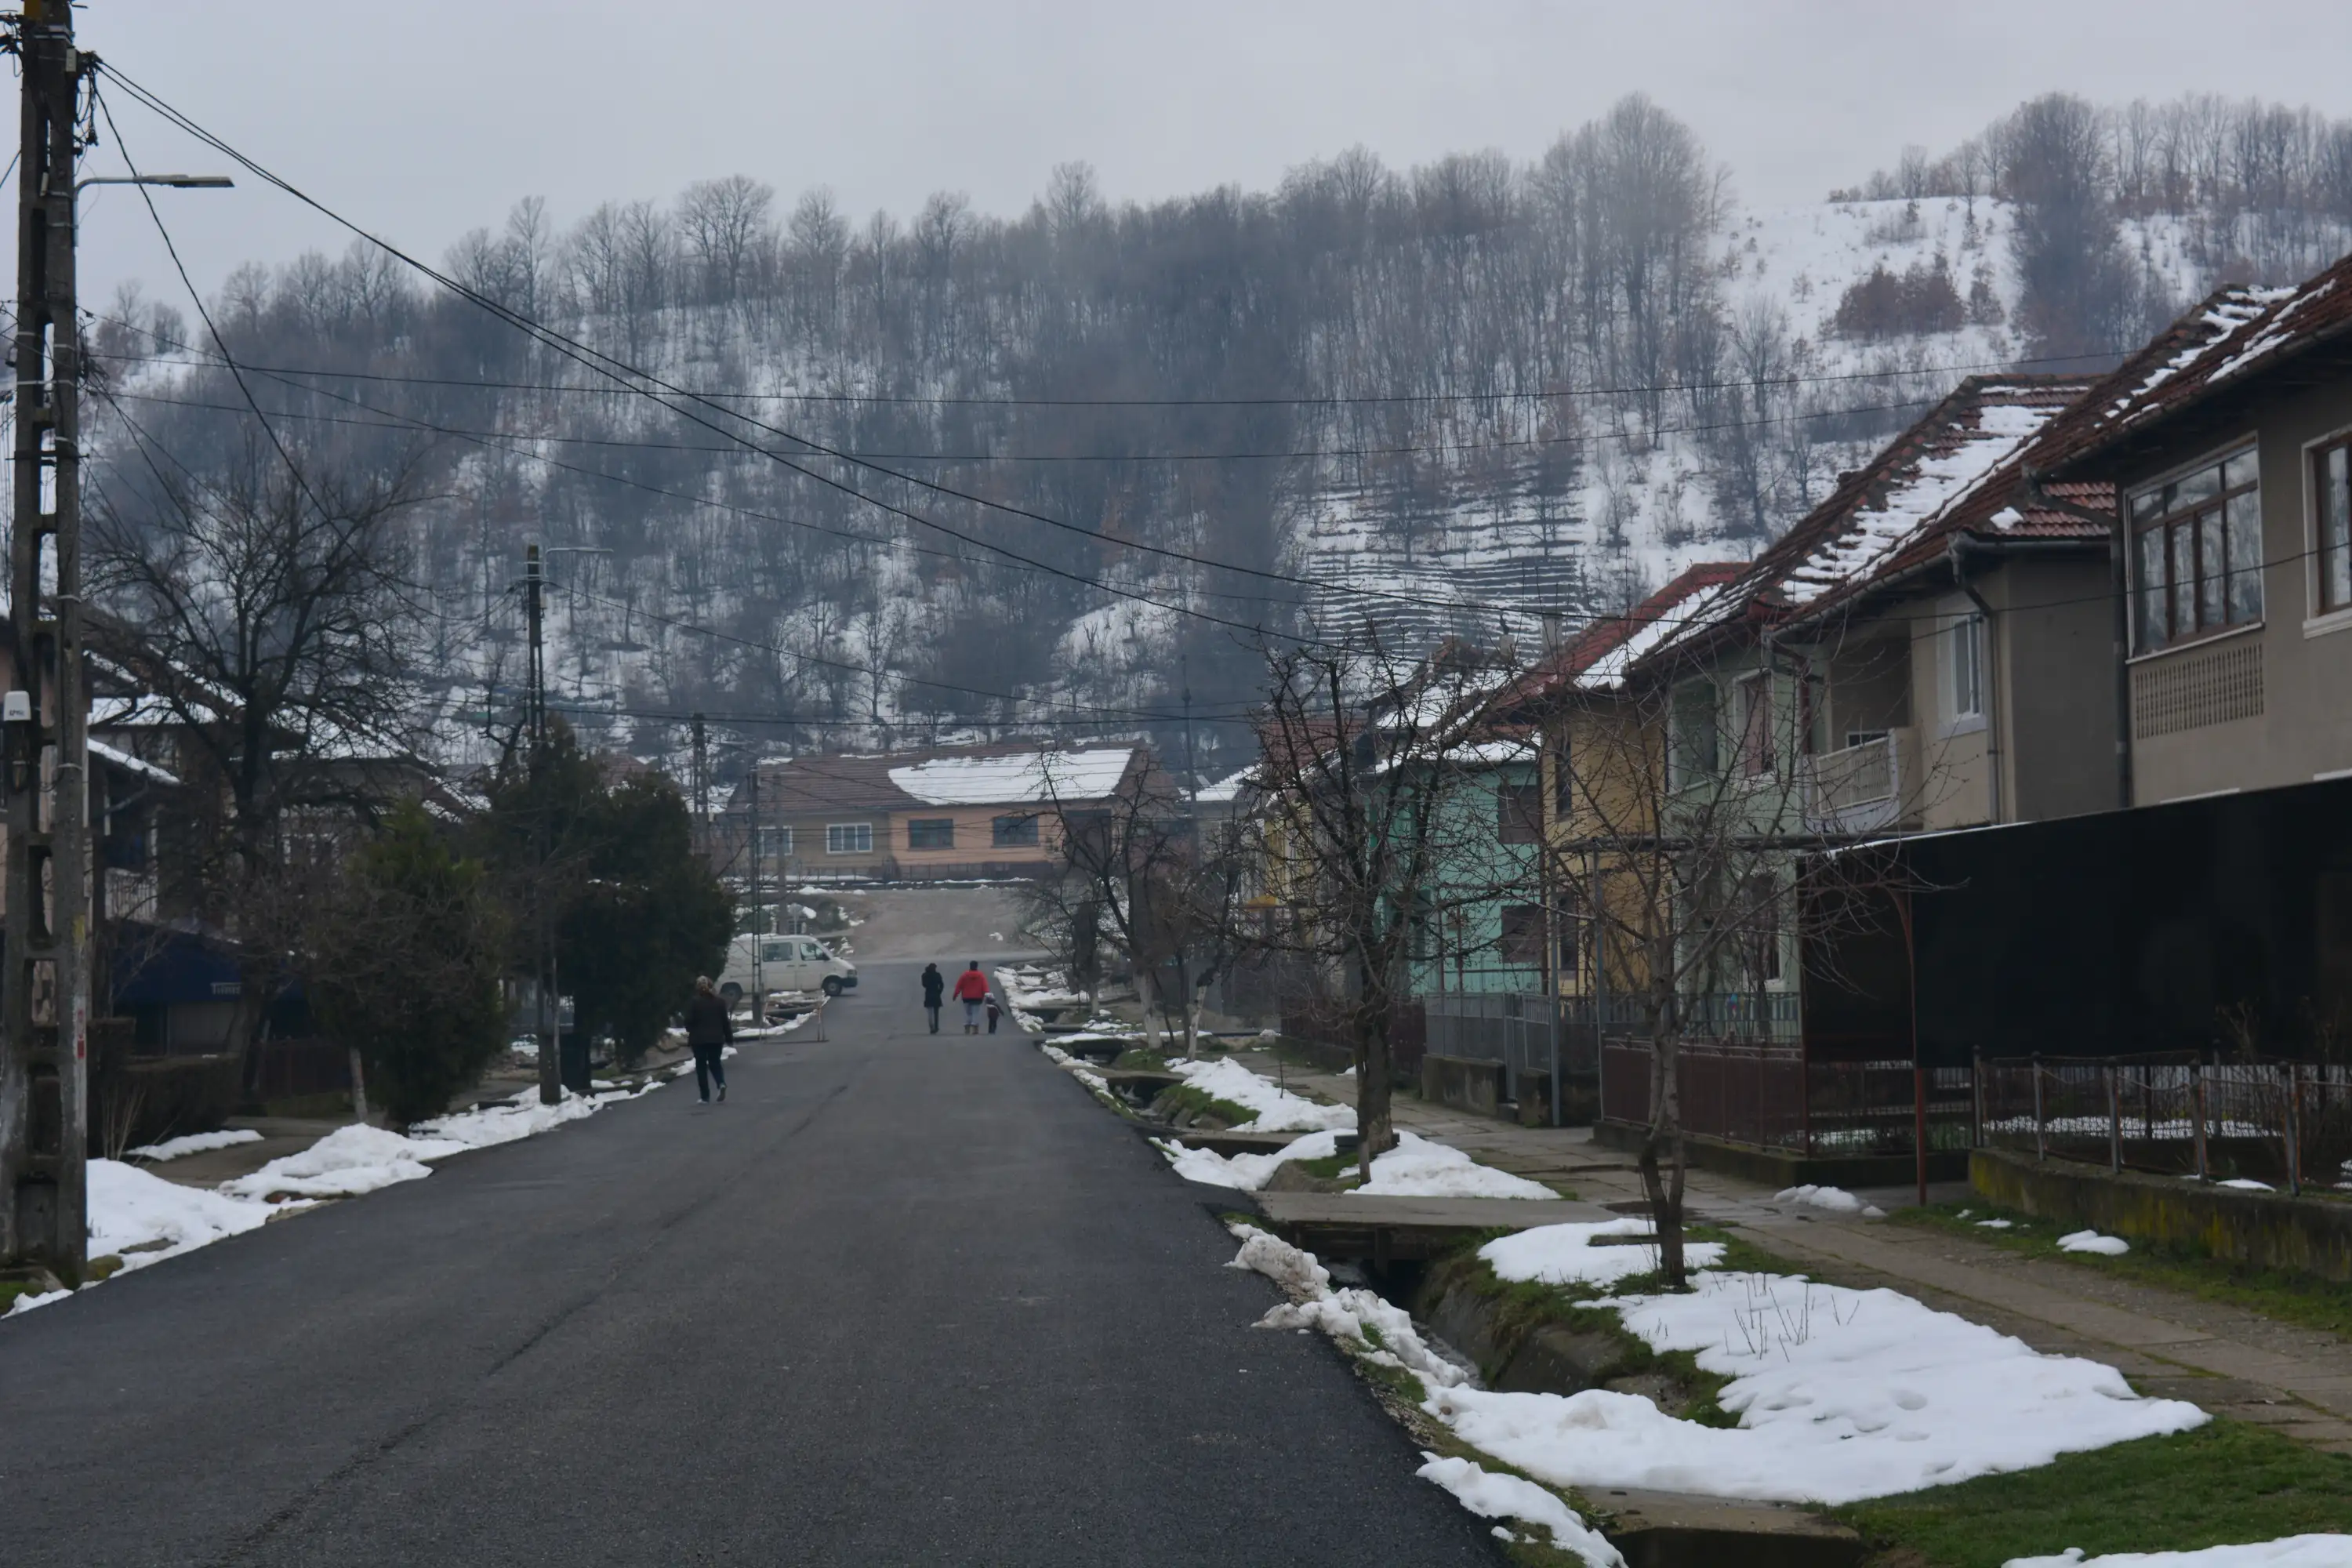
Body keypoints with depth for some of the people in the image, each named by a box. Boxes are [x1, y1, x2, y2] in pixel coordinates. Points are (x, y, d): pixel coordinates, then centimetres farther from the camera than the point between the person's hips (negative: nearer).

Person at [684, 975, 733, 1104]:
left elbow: (689, 1022, -8)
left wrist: (691, 1033, 11)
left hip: (699, 1040, -3)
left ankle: (705, 1097, 5)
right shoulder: (720, 1001, -1)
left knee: (701, 1067, 7)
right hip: (716, 1039, 3)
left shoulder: (694, 1002, -10)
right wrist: (729, 1037, 8)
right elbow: (725, 1021, 0)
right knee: (715, 1063, 17)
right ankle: (721, 1083, -12)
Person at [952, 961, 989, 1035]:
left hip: (966, 997, 1)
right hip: (977, 997, -1)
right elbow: (985, 985, -13)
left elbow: (959, 986, 1)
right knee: (976, 1013, -2)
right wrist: (986, 993, -22)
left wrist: (956, 995, 7)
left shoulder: (965, 975, 1)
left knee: (967, 1013, 11)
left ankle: (967, 1028, 7)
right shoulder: (981, 976, 0)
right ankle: (975, 1028, -14)